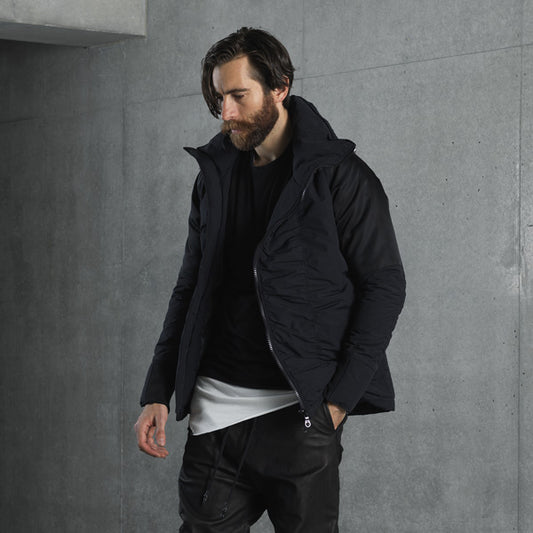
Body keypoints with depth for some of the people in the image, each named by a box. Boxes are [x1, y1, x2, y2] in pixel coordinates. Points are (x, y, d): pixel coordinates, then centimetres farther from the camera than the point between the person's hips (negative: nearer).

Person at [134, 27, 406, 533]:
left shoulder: (339, 176, -4)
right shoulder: (214, 177, 12)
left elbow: (385, 286, -4)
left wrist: (340, 398, -11)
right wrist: (157, 394, 8)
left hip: (298, 414, -4)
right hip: (215, 407, 4)